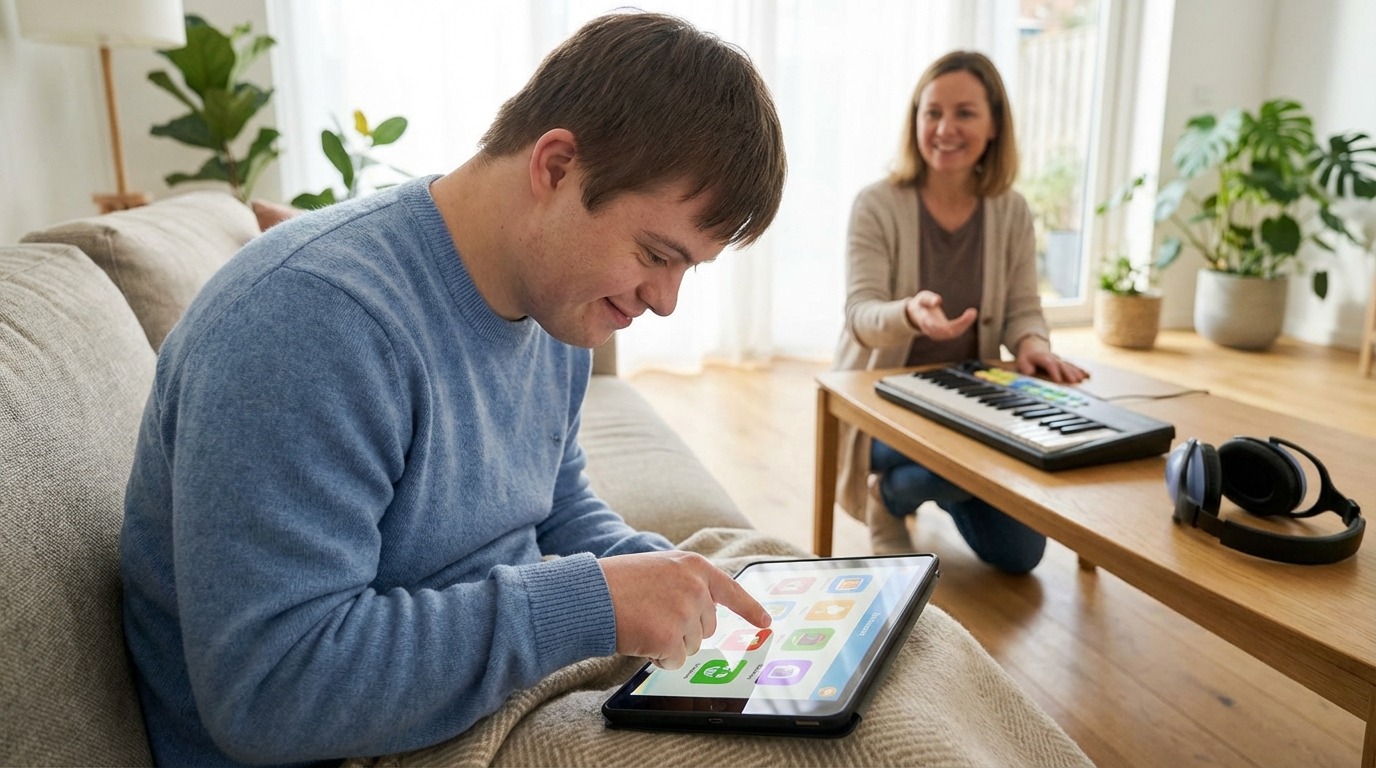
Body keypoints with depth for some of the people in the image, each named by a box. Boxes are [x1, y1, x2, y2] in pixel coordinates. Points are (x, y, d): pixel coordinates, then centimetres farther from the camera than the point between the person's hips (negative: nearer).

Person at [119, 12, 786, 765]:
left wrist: (669, 579, -7)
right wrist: (589, 604, -30)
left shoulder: (556, 302, -1)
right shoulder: (311, 317, -28)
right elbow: (266, 690, -30)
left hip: (502, 694, 7)